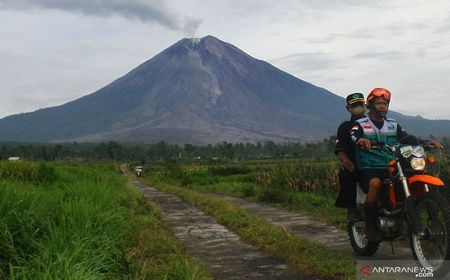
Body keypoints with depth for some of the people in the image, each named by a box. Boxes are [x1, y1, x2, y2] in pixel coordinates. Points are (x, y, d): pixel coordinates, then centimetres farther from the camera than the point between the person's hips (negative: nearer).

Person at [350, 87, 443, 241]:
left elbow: (408, 139, 13)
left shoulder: (393, 125, 20)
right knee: (375, 183, -36)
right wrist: (361, 140, -41)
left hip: (390, 168, 5)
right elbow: (353, 136, -16)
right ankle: (370, 226, -26)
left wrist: (428, 142, -5)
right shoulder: (361, 124, 5)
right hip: (368, 169, -5)